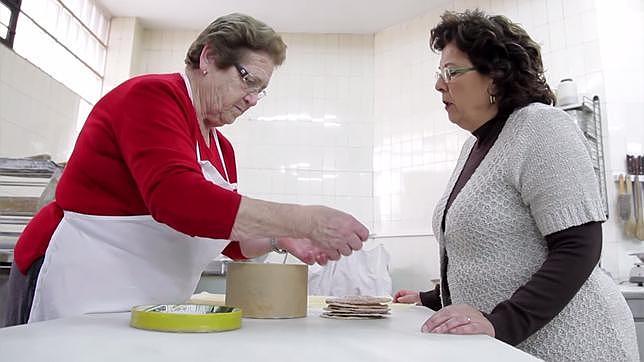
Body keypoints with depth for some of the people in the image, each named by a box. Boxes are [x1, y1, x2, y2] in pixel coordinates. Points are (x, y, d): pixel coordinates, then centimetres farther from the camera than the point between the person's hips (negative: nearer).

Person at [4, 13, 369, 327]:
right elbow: (176, 197, -32)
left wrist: (282, 239, -8)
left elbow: (233, 236, 12)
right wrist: (306, 219, -34)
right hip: (83, 283, -8)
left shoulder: (221, 147, 11)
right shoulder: (152, 94, -14)